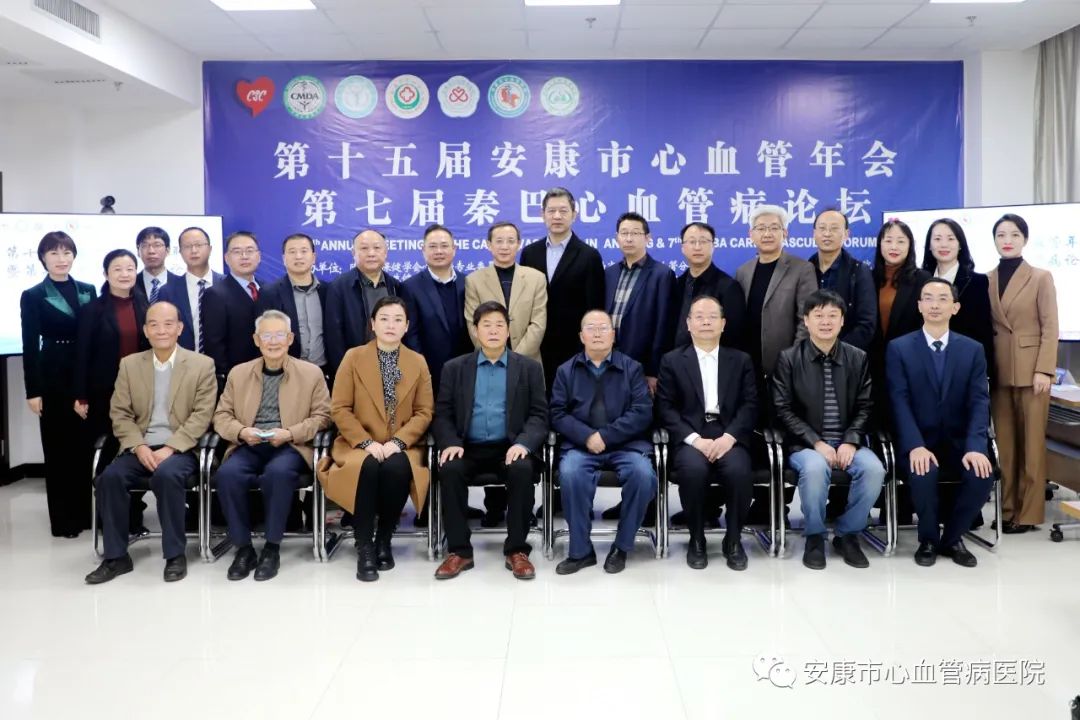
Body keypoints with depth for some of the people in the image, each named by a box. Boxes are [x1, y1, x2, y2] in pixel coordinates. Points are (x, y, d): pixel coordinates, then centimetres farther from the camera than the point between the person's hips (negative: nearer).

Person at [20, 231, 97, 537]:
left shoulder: (88, 291, 9)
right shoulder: (33, 296, 1)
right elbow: (30, 346, -3)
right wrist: (33, 391, -8)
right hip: (54, 377, -3)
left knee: (87, 444, 5)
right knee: (58, 446, 3)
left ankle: (89, 511, 17)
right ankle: (64, 519, 11)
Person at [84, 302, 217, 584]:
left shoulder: (202, 365, 1)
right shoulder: (129, 364, 11)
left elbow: (202, 415, -6)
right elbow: (120, 414, 6)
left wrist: (170, 448, -17)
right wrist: (139, 447, -11)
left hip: (181, 450, -3)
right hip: (140, 449, 4)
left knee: (166, 475, -35)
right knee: (110, 476, -25)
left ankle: (175, 555, -20)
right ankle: (116, 557, -10)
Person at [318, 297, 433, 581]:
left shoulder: (418, 362, 8)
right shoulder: (353, 357, 3)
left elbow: (424, 412, 3)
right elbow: (339, 409, -2)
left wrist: (398, 442, -13)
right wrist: (367, 443, -15)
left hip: (401, 447, 1)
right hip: (359, 445, -1)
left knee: (396, 467, -34)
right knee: (369, 466, -36)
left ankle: (384, 540, -11)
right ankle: (364, 548, -22)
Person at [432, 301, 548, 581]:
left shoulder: (530, 368, 9)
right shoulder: (455, 368, 11)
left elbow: (539, 415, 2)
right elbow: (442, 413, 7)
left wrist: (523, 443, -17)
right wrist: (450, 443, -14)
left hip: (510, 447, -1)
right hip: (469, 448, 1)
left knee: (522, 470, -32)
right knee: (449, 469, -30)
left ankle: (516, 549, -17)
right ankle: (459, 550, -17)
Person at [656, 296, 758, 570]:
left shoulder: (741, 360, 16)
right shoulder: (672, 360, 12)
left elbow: (750, 405, 5)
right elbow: (666, 408, 2)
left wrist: (728, 437, -13)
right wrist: (694, 439, -14)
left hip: (729, 437, 1)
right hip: (690, 438, -1)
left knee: (739, 471, -31)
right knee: (693, 470, -34)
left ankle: (733, 541, -7)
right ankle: (697, 540, -9)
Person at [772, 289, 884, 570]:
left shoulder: (858, 358, 7)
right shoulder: (788, 358, -1)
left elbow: (864, 408, 6)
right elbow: (784, 410, -5)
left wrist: (850, 442, -12)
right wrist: (816, 442, -16)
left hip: (847, 442, 3)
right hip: (805, 443, -3)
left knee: (874, 469, -28)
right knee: (815, 468, -36)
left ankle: (848, 534, -4)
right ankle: (815, 537, -10)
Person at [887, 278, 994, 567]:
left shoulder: (973, 349, 5)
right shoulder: (898, 348, -1)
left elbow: (979, 401, -3)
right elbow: (899, 402, -10)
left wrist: (975, 447, -20)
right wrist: (916, 446, -25)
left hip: (959, 439, 2)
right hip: (918, 440, -2)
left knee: (982, 474, -26)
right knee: (923, 474, -32)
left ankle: (952, 538, 2)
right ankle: (928, 539, -2)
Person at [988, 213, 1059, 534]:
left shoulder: (1041, 277, 1)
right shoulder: (987, 280, 10)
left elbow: (1050, 328, -4)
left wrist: (1044, 370, -12)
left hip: (1030, 370, -3)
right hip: (998, 371, 3)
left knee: (1031, 441, 1)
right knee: (1004, 441, 6)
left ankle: (1029, 512, 6)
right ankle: (1007, 508, 13)